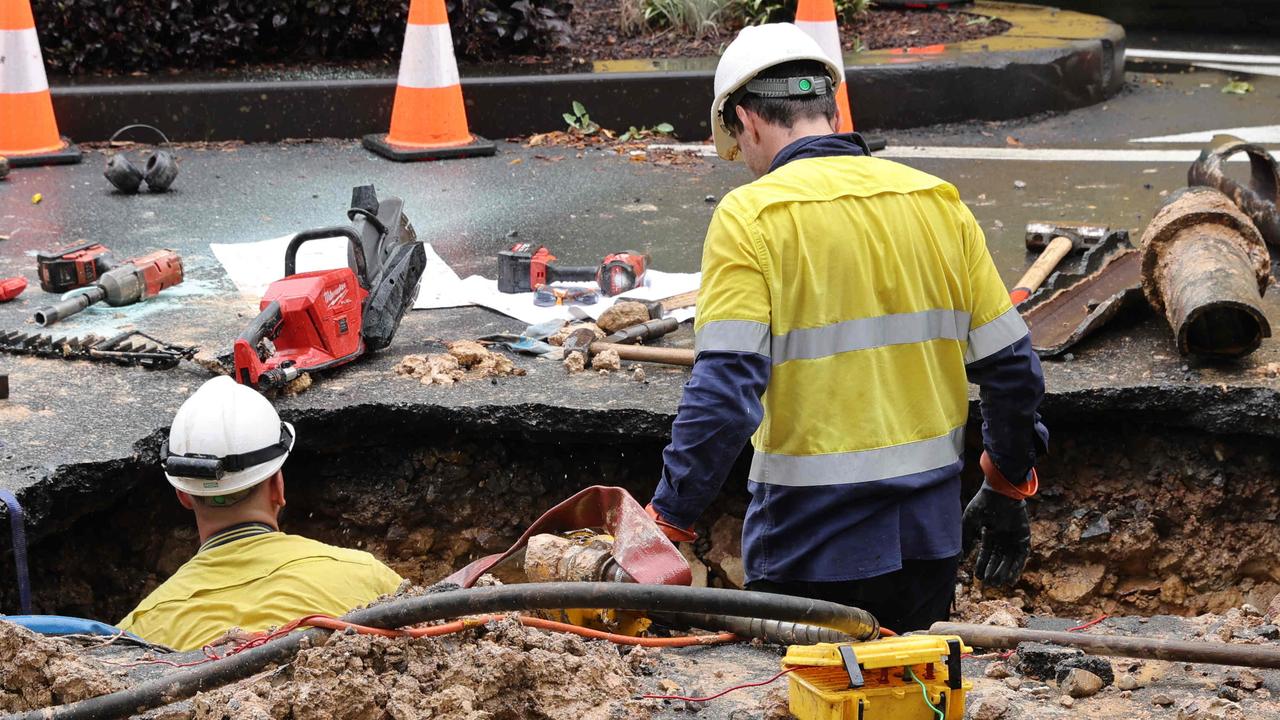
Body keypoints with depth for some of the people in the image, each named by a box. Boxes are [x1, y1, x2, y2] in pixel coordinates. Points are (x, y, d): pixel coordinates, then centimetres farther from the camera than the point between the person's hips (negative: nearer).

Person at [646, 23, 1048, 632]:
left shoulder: (751, 215, -11)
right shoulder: (939, 203, 4)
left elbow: (723, 395, -20)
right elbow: (1011, 369, 6)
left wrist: (667, 526, -15)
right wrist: (1007, 491, 19)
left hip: (811, 546, -5)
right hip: (929, 536, 5)